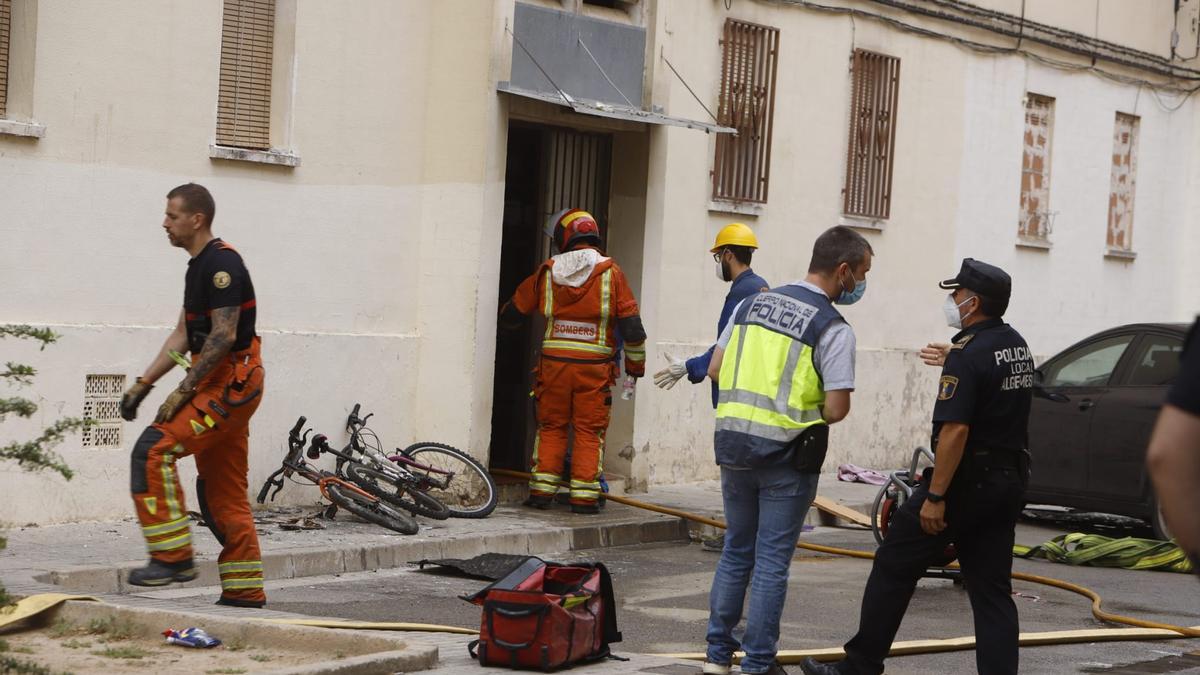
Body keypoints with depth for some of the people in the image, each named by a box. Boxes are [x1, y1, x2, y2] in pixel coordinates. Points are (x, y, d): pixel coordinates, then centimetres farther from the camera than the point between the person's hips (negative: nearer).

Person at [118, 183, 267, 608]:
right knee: (221, 493, 11)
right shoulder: (199, 266, 17)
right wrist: (143, 384, 15)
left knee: (154, 449, -17)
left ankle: (173, 556, -15)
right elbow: (183, 336, 20)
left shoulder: (221, 263, -14)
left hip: (231, 384, -10)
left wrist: (184, 390, -19)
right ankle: (245, 590, 15)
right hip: (222, 386, 10)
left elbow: (224, 336, -21)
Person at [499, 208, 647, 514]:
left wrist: (505, 322, 39)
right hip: (595, 367, -2)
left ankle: (541, 490, 9)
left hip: (553, 363, 2)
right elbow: (631, 325, -3)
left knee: (550, 427, 12)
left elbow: (511, 313, 16)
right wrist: (634, 368, 7)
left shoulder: (547, 272, 3)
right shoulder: (610, 273, -3)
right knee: (589, 431, 5)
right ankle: (584, 495, 2)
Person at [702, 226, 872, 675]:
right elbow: (836, 409, -15)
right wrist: (811, 414, 5)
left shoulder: (752, 303, 8)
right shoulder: (833, 328, -11)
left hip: (733, 440, 6)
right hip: (786, 452, -5)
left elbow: (716, 369, 10)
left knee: (736, 550, 17)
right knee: (772, 561, 3)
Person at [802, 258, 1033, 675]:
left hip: (966, 481, -8)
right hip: (1008, 480, 8)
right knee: (992, 589, 8)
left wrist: (935, 496, -22)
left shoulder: (967, 354, -18)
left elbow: (955, 429, -24)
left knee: (894, 566, 4)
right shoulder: (1017, 345, 9)